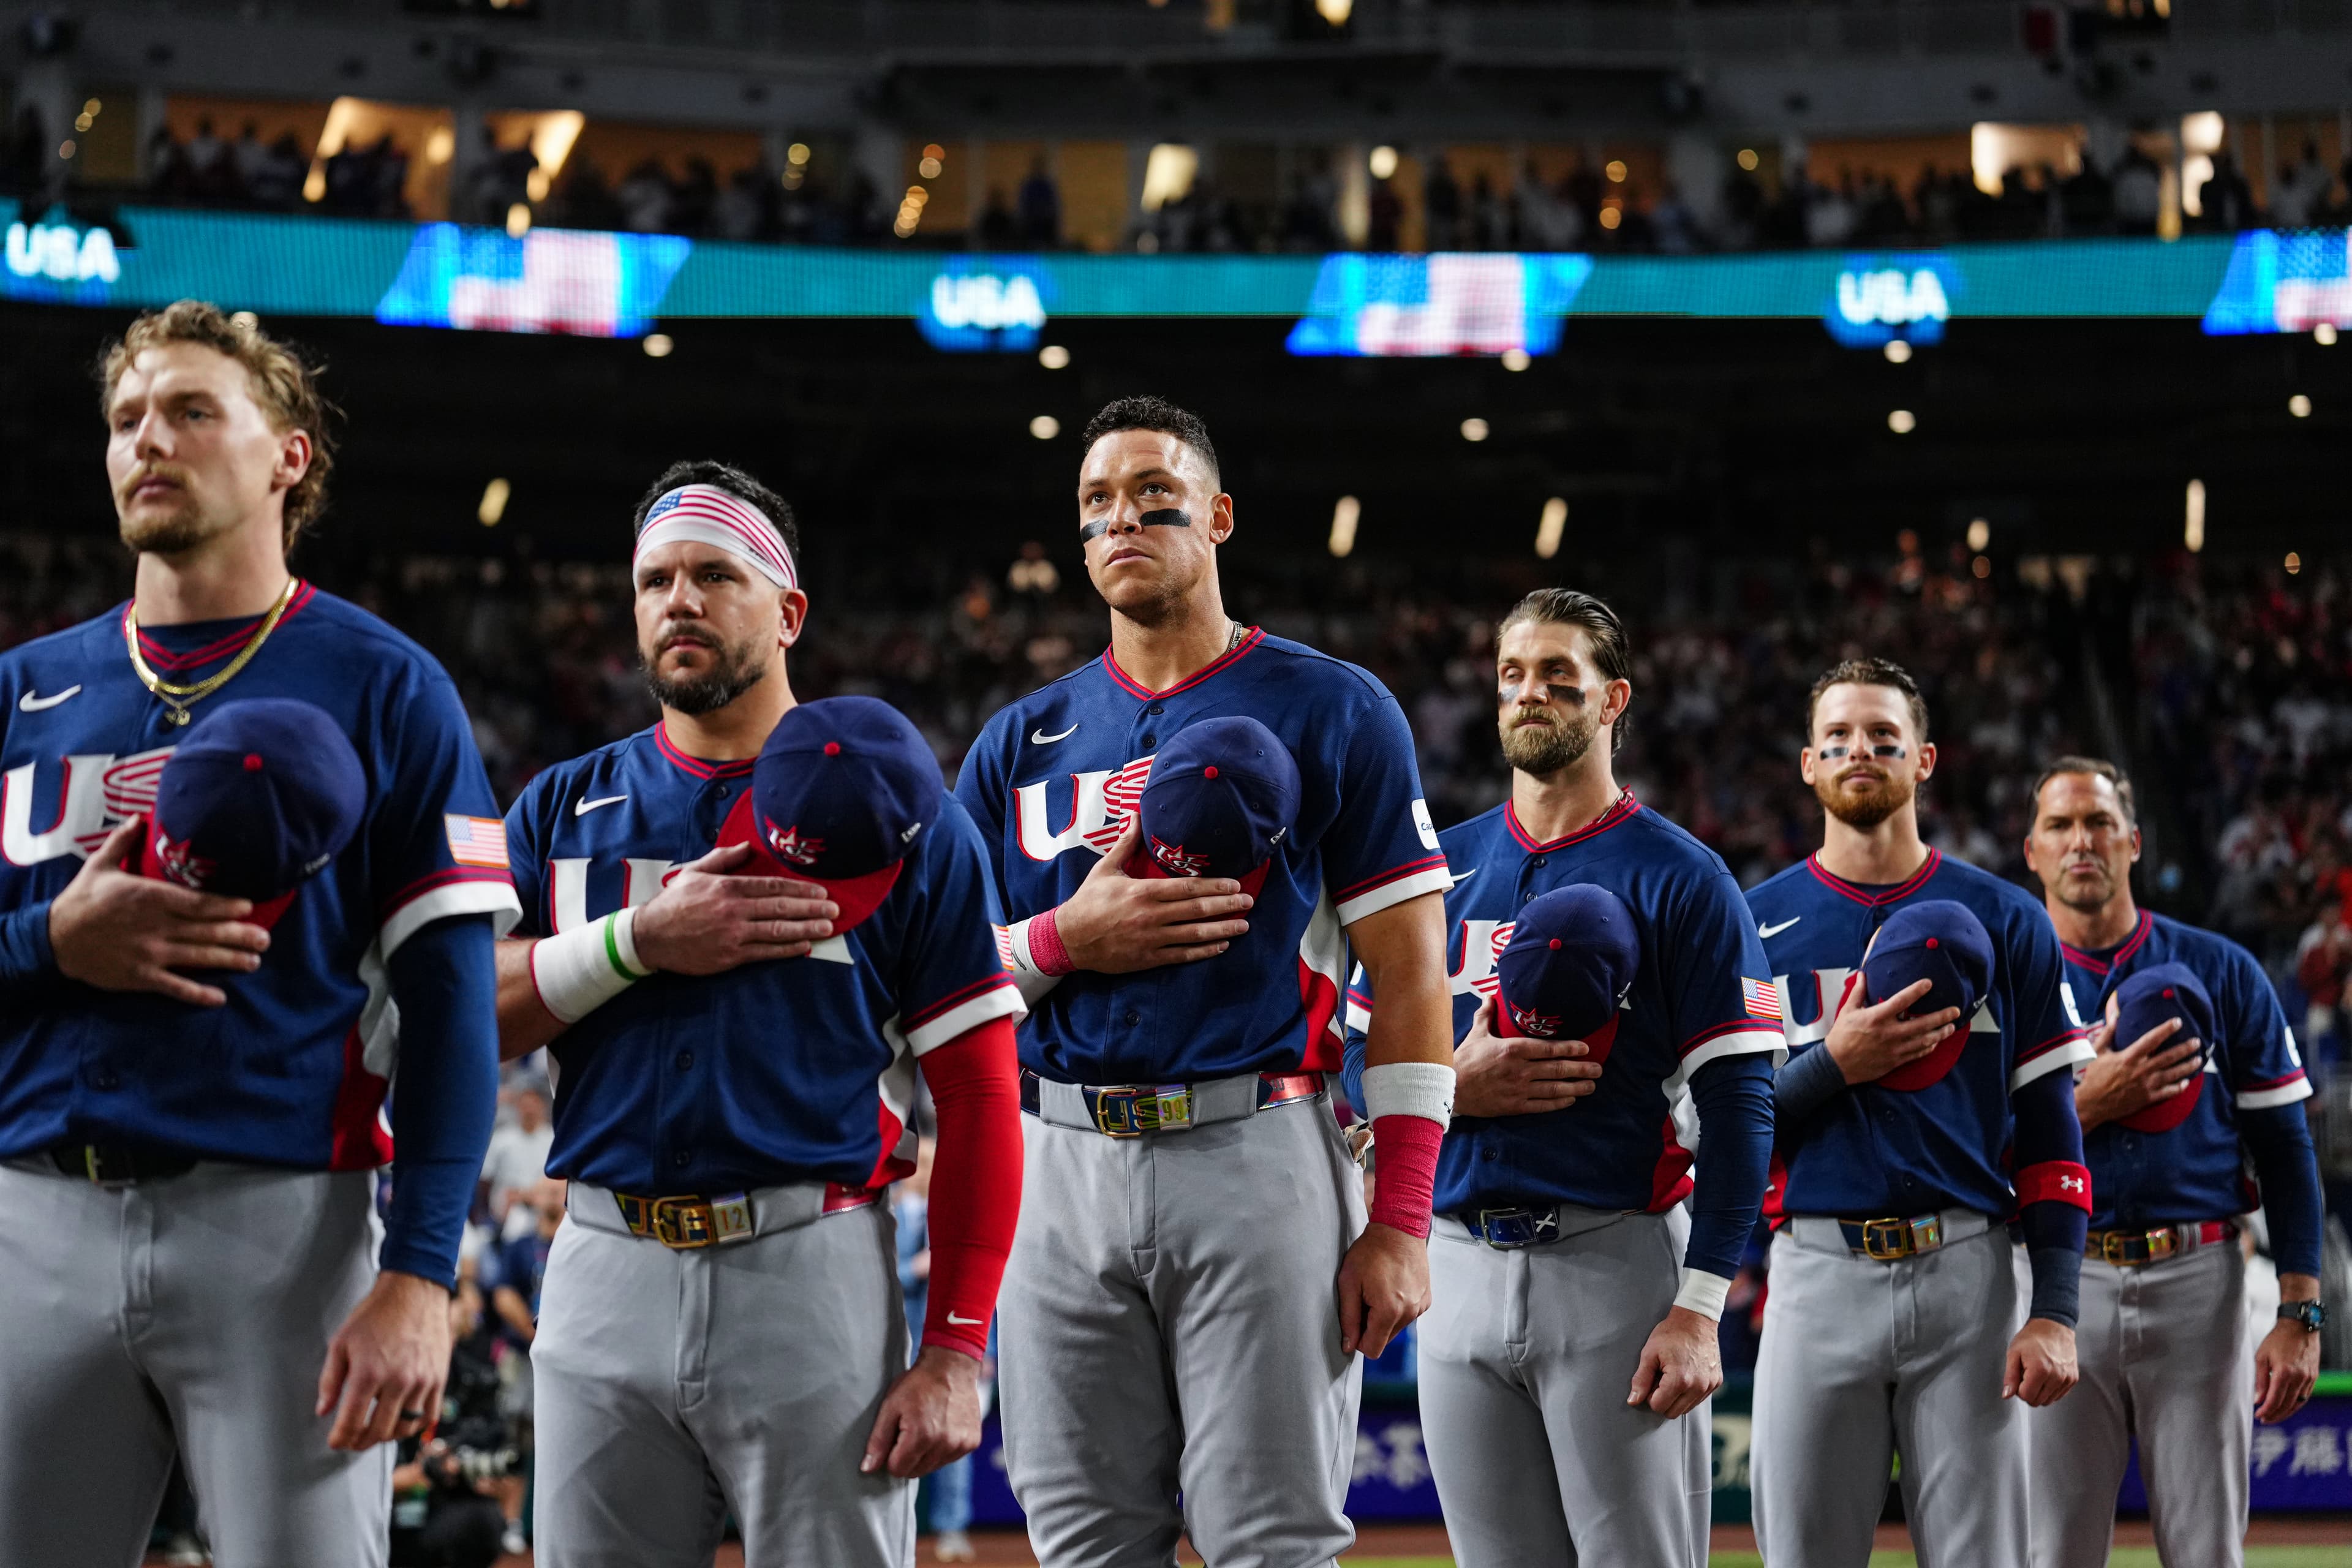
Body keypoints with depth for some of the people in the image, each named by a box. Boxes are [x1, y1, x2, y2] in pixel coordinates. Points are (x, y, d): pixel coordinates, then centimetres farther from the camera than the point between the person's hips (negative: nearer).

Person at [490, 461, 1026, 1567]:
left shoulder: (893, 814, 5)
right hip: (608, 1271, 3)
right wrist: (639, 942, -12)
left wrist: (955, 1353, -8)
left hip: (814, 1273, -3)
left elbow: (978, 1095, 0)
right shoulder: (565, 808, 14)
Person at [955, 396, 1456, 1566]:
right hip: (1061, 1166, 4)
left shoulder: (1330, 712, 4)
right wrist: (1066, 938, -8)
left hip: (1257, 1158, -4)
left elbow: (1410, 976, 0)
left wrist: (1399, 1224, -9)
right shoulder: (1020, 744, 15)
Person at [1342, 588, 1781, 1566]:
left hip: (1617, 1263, -4)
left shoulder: (1678, 878, -1)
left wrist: (1699, 1310, -15)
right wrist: (1456, 1084, -8)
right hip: (1462, 1265, 5)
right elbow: (1360, 1064, 15)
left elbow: (1738, 1104, -7)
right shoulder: (1440, 869, 13)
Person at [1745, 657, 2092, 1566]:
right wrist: (1833, 1065, -13)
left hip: (1969, 1273, 0)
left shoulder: (2006, 921, 9)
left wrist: (2054, 1313, -4)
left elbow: (2049, 1129, 5)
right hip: (1820, 1276, 0)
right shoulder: (1754, 926, 8)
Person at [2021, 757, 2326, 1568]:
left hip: (2199, 1286, 0)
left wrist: (2299, 1315, -3)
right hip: (2061, 1284, 0)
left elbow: (2284, 1146, 5)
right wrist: (2085, 1104, -13)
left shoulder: (2223, 972, 8)